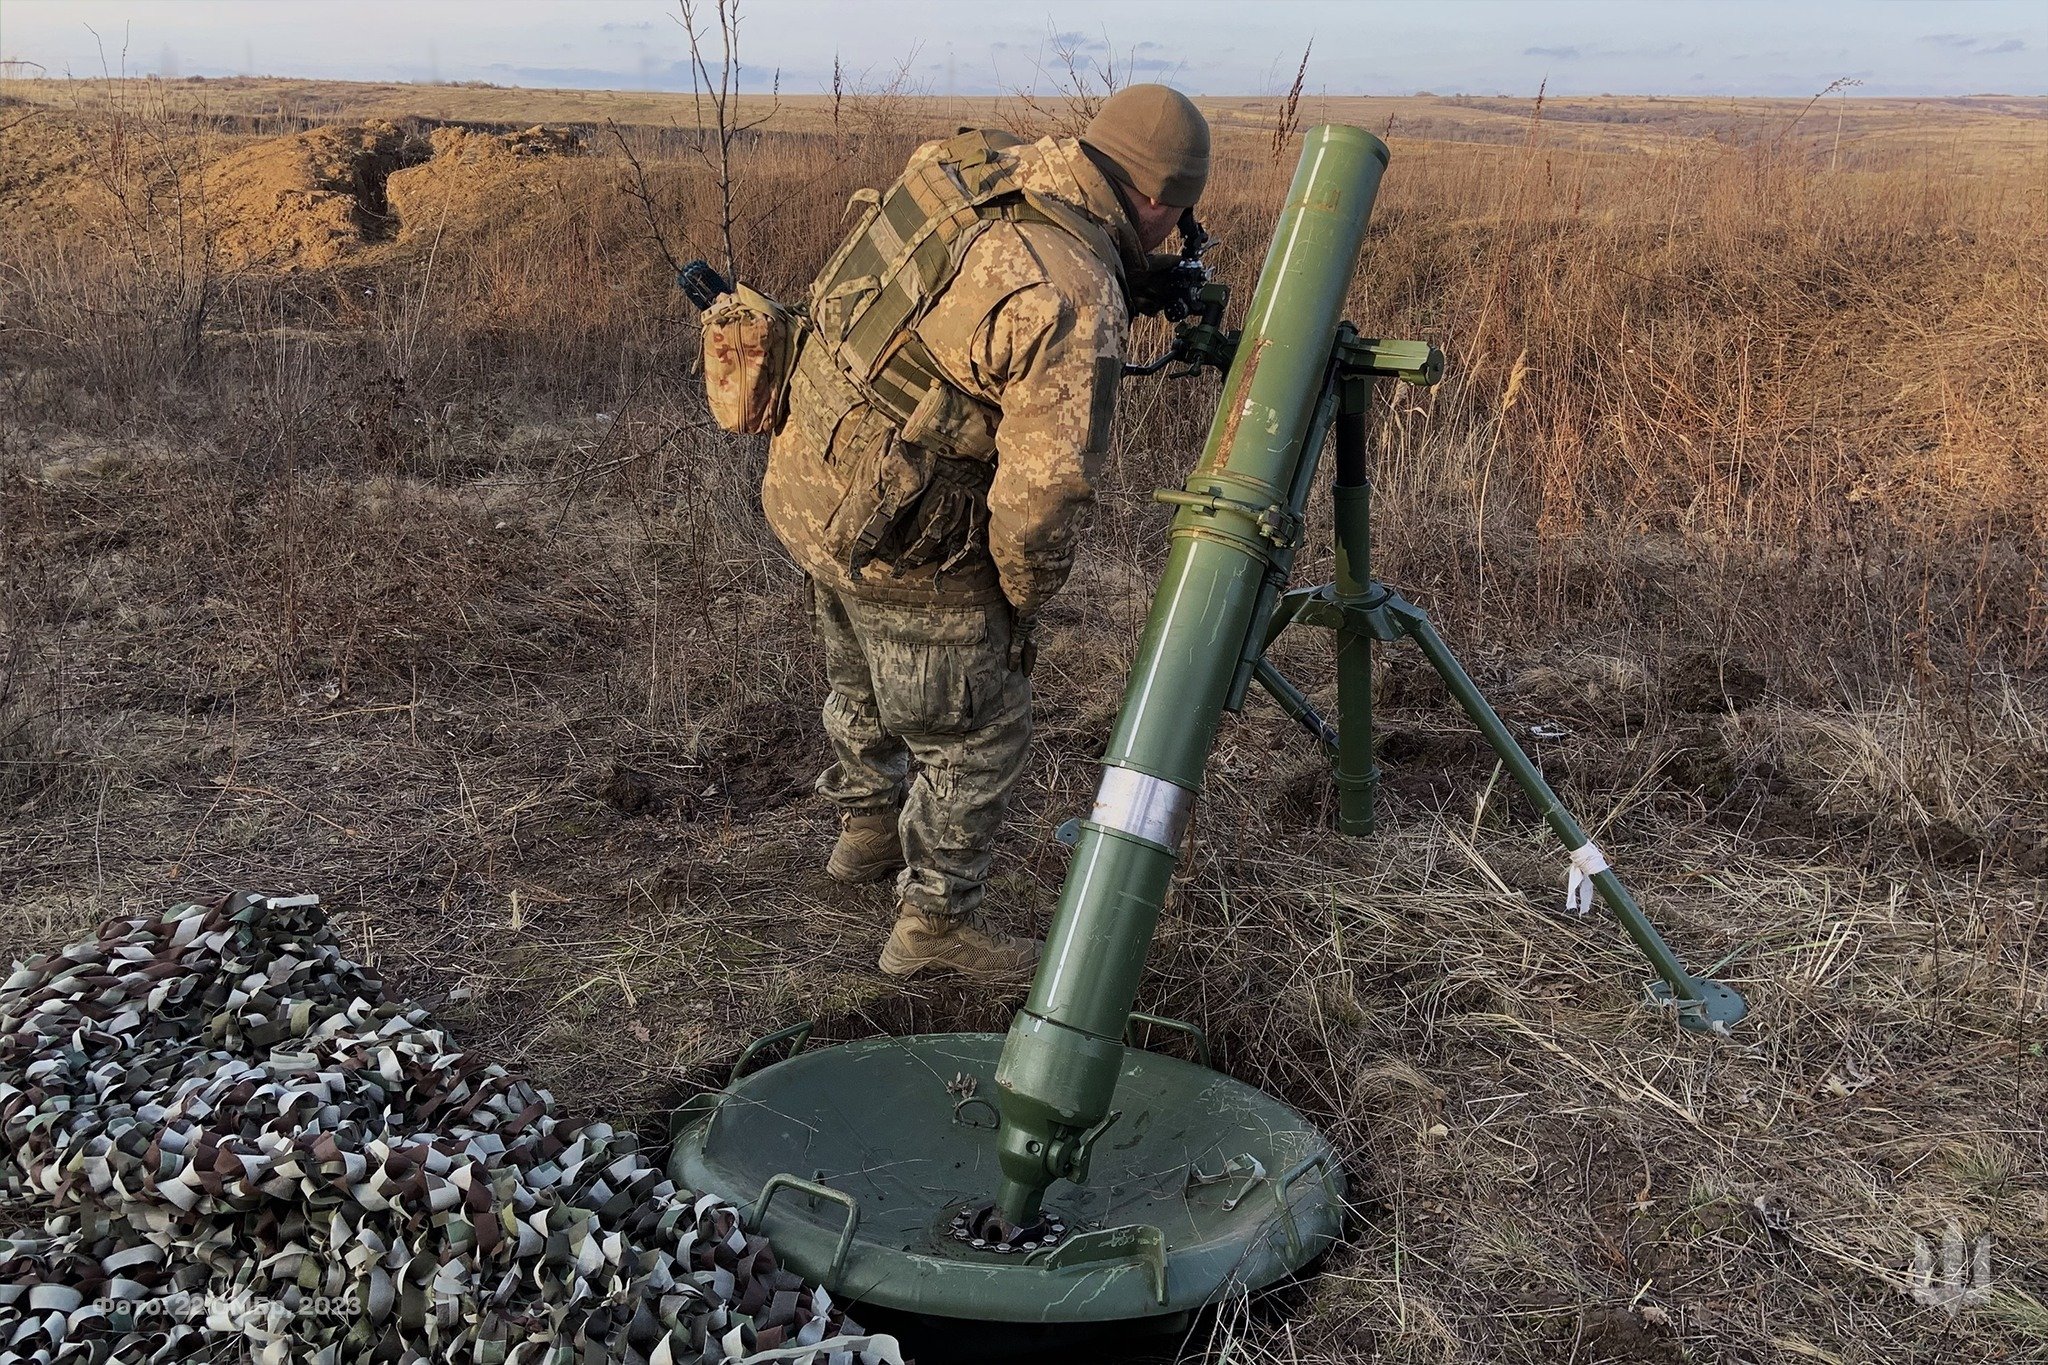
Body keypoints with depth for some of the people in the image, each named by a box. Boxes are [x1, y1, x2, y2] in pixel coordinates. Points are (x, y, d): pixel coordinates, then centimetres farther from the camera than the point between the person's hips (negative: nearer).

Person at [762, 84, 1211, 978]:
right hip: (900, 537, -9)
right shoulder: (1078, 302, -25)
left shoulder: (961, 163, -2)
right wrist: (1024, 600, -5)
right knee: (978, 734, 12)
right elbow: (1045, 491, -25)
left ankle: (868, 829, 55)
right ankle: (933, 929, 28)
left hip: (804, 479, 9)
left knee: (865, 677, 31)